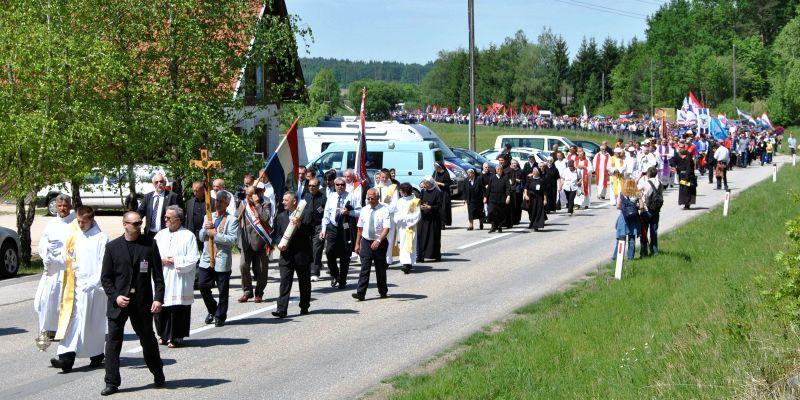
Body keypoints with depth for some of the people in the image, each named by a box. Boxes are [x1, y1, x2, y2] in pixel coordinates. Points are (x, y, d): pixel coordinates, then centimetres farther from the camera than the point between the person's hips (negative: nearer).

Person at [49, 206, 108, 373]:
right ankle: (67, 357, -12)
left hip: (93, 286, -4)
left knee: (95, 323, 7)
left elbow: (104, 265, -8)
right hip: (75, 286, 4)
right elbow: (65, 258, 13)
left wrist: (93, 282, -17)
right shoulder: (72, 236, 12)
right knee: (72, 320, -5)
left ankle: (97, 355, 22)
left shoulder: (101, 238, -4)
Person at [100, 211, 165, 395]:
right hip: (118, 302, 0)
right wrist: (115, 296, -11)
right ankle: (112, 382, 6)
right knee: (113, 342, -1)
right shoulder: (112, 247, 1)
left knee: (148, 340, 12)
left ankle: (158, 374, 31)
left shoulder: (149, 245, 1)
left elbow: (158, 275, 2)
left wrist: (158, 298, -8)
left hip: (143, 302, 0)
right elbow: (106, 278, 3)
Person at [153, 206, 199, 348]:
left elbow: (193, 260, -7)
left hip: (179, 282, -4)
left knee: (178, 308, -3)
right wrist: (162, 261, -8)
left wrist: (175, 261, -13)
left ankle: (176, 337, 8)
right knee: (161, 308, 5)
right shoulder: (160, 235, 13)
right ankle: (164, 335, 20)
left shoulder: (188, 236, -2)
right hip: (161, 280, 4)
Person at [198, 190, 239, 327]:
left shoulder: (232, 220, -3)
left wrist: (215, 234, -18)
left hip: (222, 261, -5)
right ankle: (212, 310, 24)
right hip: (206, 259, 5)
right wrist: (205, 229, -7)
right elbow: (201, 237, 14)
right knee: (203, 285, 3)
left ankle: (220, 316, 16)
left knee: (223, 290, 2)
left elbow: (232, 240, -15)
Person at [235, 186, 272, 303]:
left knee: (261, 269, 3)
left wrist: (257, 204, -17)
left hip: (260, 241, -3)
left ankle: (259, 293, 18)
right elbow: (237, 217, 8)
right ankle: (247, 291, 7)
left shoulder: (265, 205, -2)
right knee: (243, 266, -9)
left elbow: (266, 217, -19)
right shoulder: (243, 204, 11)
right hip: (246, 242, 3)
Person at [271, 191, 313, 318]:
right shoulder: (280, 216, 13)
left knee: (304, 282, 10)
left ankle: (304, 307, 24)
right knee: (284, 282, -7)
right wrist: (279, 243, -7)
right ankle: (281, 310, -13)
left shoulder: (305, 213, -1)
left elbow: (310, 231, -8)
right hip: (286, 255, 2)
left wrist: (299, 225, -23)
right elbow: (277, 234, 13)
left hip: (302, 254, -2)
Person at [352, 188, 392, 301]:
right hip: (366, 242, 2)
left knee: (380, 268, 10)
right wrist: (357, 243, 10)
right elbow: (360, 228, 12)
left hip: (380, 243, -2)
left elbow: (386, 228, -17)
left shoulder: (384, 210, -9)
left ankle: (383, 292, 25)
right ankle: (361, 293, -12)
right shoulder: (364, 210, 5)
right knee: (364, 268, -6)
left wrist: (378, 240, -30)